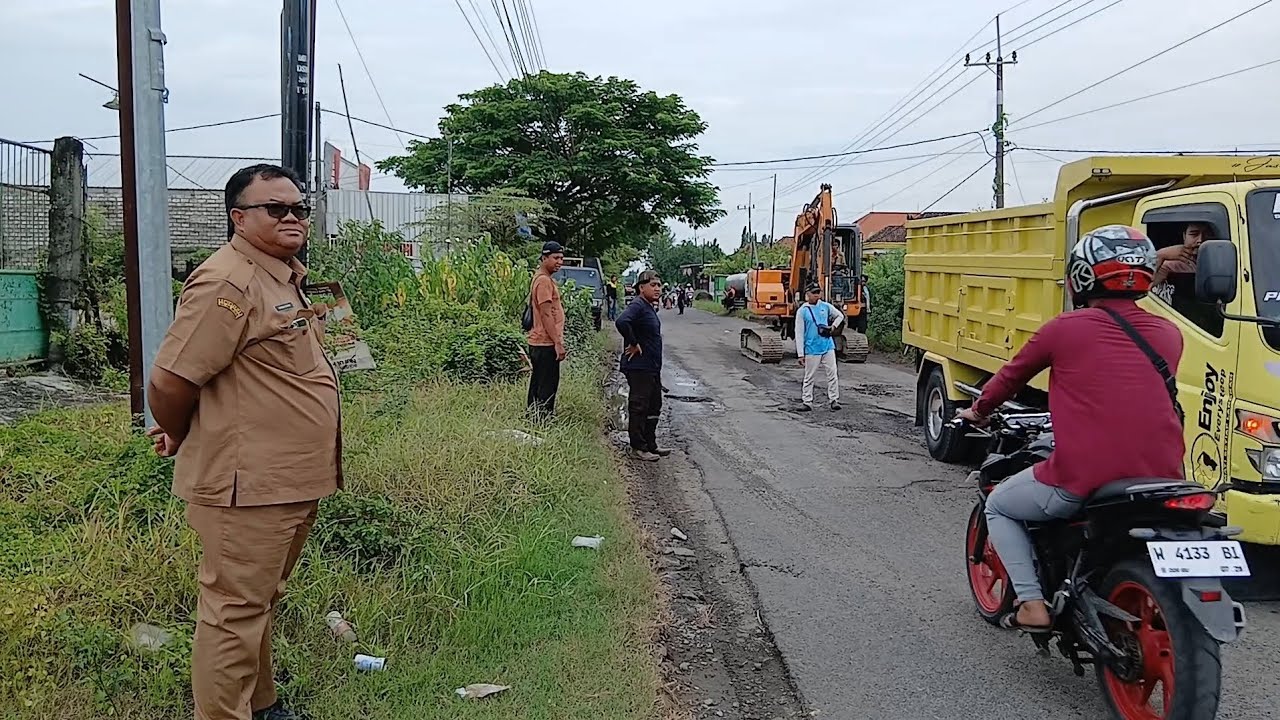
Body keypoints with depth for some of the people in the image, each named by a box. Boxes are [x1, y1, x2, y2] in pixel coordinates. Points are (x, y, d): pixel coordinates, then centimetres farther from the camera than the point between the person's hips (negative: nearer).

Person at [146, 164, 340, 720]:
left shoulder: (282, 278, 14)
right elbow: (169, 381, -20)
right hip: (247, 486, -10)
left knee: (260, 602, 22)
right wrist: (179, 440, -2)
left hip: (290, 482, 10)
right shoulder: (229, 283, -18)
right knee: (236, 611, 1)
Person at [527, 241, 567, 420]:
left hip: (538, 343, 11)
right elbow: (546, 314, -19)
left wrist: (557, 342, 21)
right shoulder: (544, 281, -15)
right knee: (547, 390, -6)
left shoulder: (547, 279, 18)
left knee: (537, 388, 15)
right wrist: (558, 343, -20)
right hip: (546, 344, -11)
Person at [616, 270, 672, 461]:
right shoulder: (637, 307, -16)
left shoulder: (650, 309, 14)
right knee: (639, 407, -2)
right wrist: (633, 344, -24)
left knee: (654, 407, 16)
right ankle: (639, 447, 5)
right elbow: (621, 322, -35)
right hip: (638, 368, -10)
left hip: (652, 368, 10)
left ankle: (650, 444, 26)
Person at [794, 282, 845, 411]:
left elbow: (840, 316, 22)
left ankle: (834, 400, 7)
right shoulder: (802, 311, -4)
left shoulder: (826, 306, 5)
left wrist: (833, 326, 2)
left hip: (828, 347, 3)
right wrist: (800, 354, -8)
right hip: (812, 349, -3)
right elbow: (799, 334, -5)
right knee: (809, 377, 4)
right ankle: (807, 402, 11)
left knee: (832, 374, 1)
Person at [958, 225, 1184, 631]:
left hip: (1081, 481, -5)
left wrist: (978, 411, 32)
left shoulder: (1065, 329, -2)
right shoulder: (1169, 336, 8)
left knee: (999, 507, 22)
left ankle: (1031, 604, 11)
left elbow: (1012, 376, 13)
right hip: (1162, 481, 5)